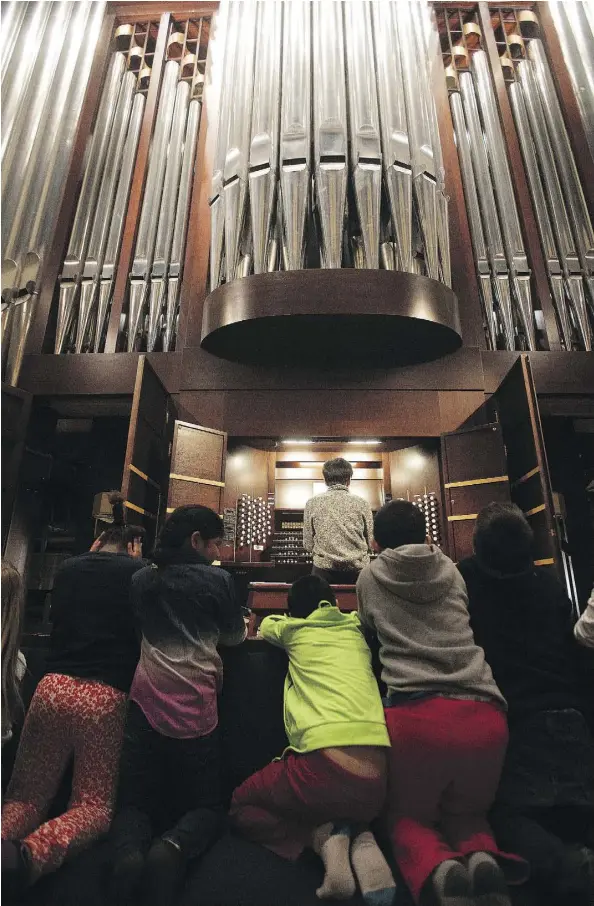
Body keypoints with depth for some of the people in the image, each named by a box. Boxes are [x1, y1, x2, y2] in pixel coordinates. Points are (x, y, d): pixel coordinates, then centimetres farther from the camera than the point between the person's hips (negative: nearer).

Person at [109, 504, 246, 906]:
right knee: (206, 806, 14)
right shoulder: (218, 579, -5)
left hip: (146, 702, 3)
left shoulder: (142, 579, 7)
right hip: (195, 706, -3)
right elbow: (234, 637, 8)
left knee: (135, 800, 18)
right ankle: (173, 847, -18)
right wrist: (245, 625, 29)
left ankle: (129, 854, -15)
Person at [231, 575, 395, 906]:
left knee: (242, 804, 23)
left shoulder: (293, 629, 12)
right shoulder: (355, 627, 17)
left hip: (324, 767, -4)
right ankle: (361, 839, 4)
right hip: (376, 785, 5)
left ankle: (324, 836, -1)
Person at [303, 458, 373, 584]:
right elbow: (370, 543, 2)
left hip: (324, 570, 0)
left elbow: (308, 545, 0)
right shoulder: (362, 503, -3)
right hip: (357, 569, 0)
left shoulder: (312, 503, -3)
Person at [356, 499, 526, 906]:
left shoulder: (370, 578, 12)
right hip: (485, 714, 3)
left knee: (408, 815, 24)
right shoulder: (452, 571, 18)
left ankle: (438, 870, -10)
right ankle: (483, 857, -5)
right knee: (467, 811, 29)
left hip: (414, 714, -2)